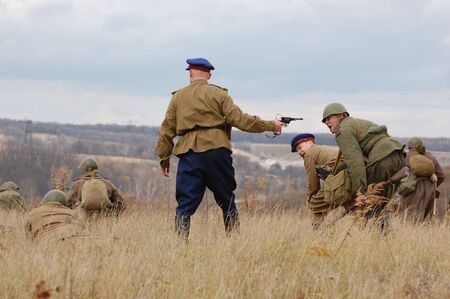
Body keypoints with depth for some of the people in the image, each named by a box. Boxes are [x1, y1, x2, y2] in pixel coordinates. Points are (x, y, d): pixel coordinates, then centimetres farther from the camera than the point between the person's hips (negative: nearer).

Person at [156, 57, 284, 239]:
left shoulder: (178, 97, 12)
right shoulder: (219, 94, 5)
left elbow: (167, 129, 13)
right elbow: (240, 119, -1)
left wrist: (164, 158, 21)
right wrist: (270, 126, 8)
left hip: (189, 154, 1)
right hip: (216, 151, -1)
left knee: (185, 204, 0)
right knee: (226, 199, 11)